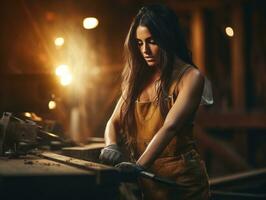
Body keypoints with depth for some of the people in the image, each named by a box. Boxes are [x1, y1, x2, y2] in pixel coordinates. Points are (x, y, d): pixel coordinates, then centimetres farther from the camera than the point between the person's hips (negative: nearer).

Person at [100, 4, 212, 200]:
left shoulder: (191, 77, -11)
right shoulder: (138, 77, 6)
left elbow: (170, 127, -23)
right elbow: (114, 121, 4)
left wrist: (139, 165, -35)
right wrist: (111, 146, -18)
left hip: (181, 178, -5)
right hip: (146, 179, 5)